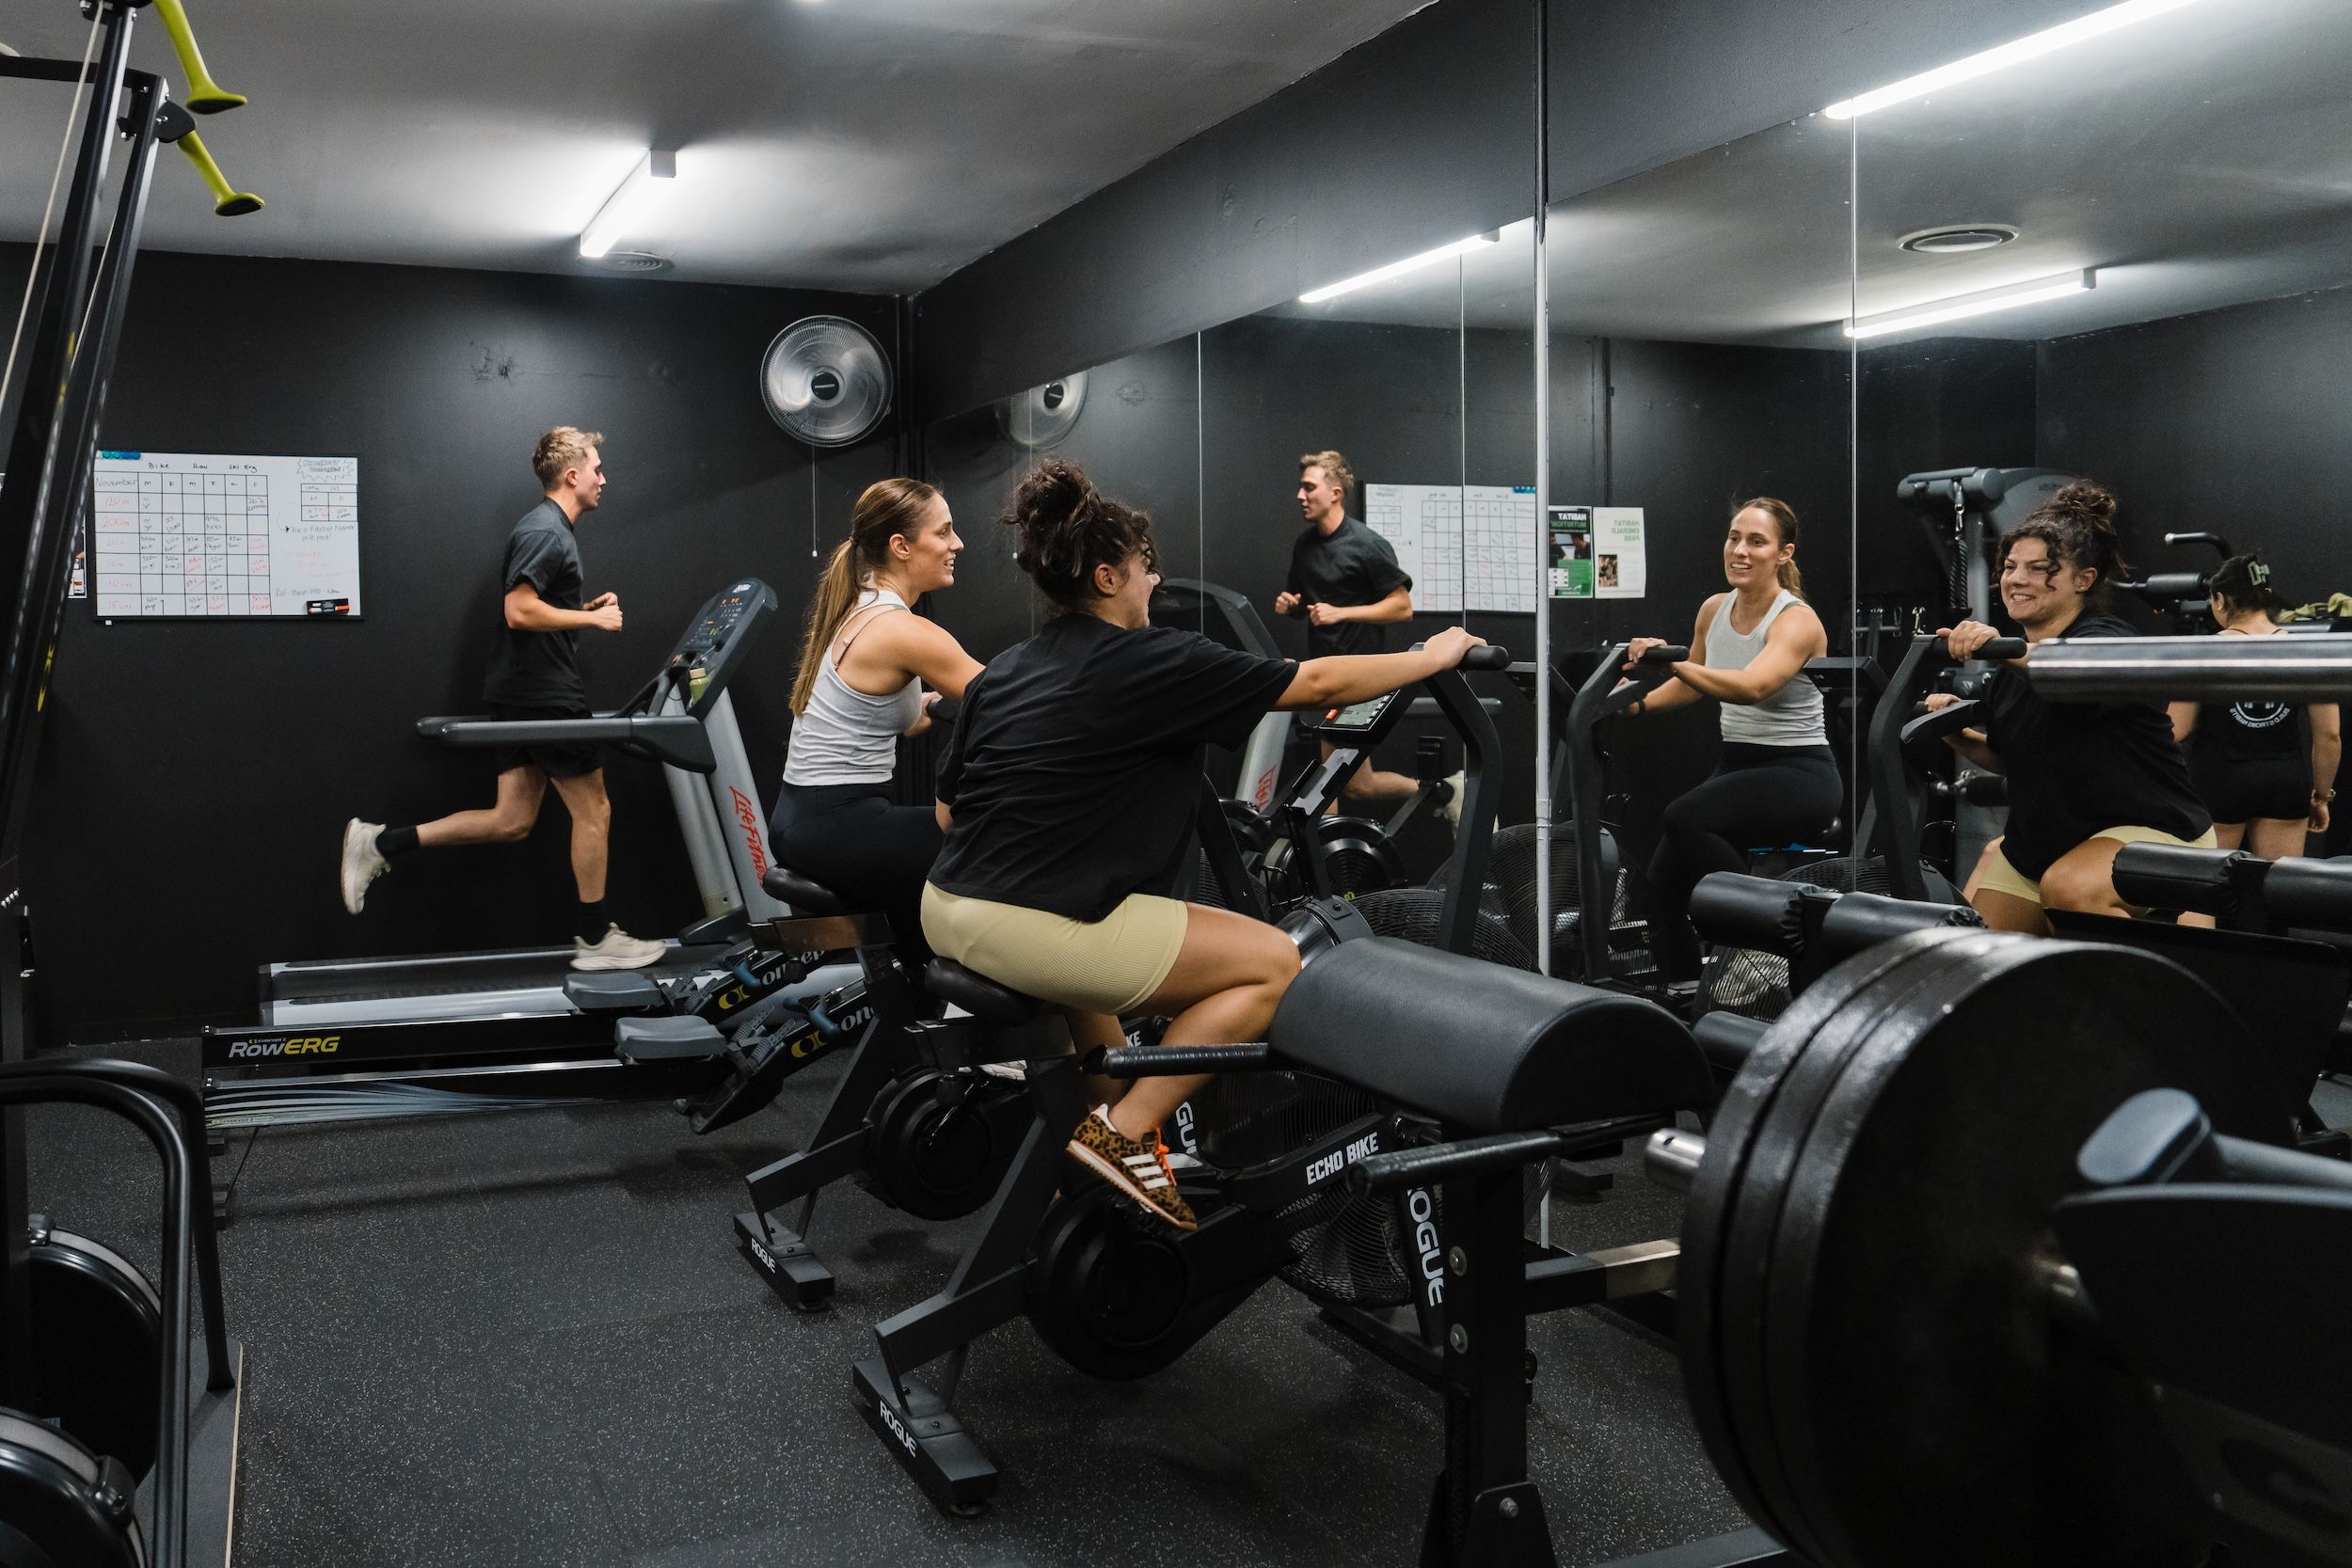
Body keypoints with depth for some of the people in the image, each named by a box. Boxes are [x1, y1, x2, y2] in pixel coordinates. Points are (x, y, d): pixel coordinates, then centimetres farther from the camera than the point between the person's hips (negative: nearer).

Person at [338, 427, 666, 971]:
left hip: (525, 695, 10)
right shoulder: (544, 530, -14)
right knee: (593, 811, 0)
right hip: (543, 696, -10)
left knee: (511, 821, 9)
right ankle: (595, 940, 9)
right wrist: (593, 618, -15)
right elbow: (520, 611, -23)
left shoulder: (553, 529, 18)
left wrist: (587, 608, 13)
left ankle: (381, 844, 8)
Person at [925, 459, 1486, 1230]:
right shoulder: (1152, 662, -7)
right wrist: (1436, 655, 12)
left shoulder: (1001, 670, 13)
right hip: (1028, 928, -9)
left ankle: (1110, 1114, 31)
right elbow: (1320, 682, -2)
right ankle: (1124, 1134, 1)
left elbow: (947, 809, 16)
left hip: (946, 911, 9)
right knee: (1273, 964, 3)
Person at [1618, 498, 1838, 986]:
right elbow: (1696, 683, 22)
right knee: (1664, 877, -12)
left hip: (1800, 775, -7)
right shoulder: (1713, 610, 5)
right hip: (1737, 765, 7)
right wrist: (1640, 704, 5)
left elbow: (1752, 687, -36)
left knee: (1685, 818, -31)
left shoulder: (1796, 620, -16)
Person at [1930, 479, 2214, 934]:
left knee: (2069, 889, -38)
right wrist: (1958, 735, -2)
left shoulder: (2104, 638, -16)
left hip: (2154, 830, -8)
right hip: (2047, 841, 8)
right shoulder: (2012, 666, 6)